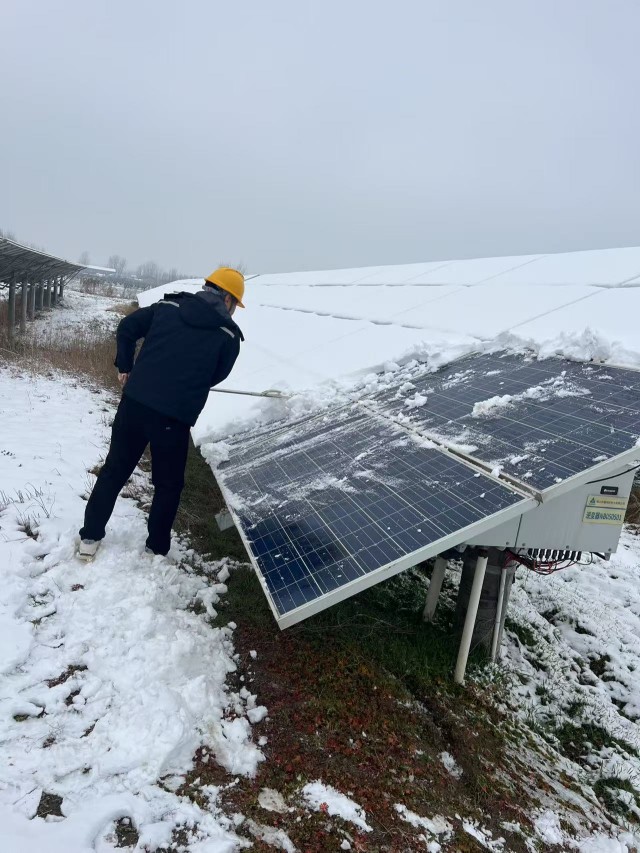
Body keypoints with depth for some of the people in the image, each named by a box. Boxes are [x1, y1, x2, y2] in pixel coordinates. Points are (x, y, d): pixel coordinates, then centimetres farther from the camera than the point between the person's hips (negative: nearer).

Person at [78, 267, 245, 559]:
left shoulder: (168, 306, 8)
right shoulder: (228, 335, -2)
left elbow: (126, 328, 12)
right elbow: (215, 377, 6)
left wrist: (124, 367, 23)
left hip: (135, 402, 4)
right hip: (174, 417, -3)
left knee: (114, 471, 18)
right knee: (168, 485, 16)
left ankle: (89, 537, 27)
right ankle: (156, 550, 25)